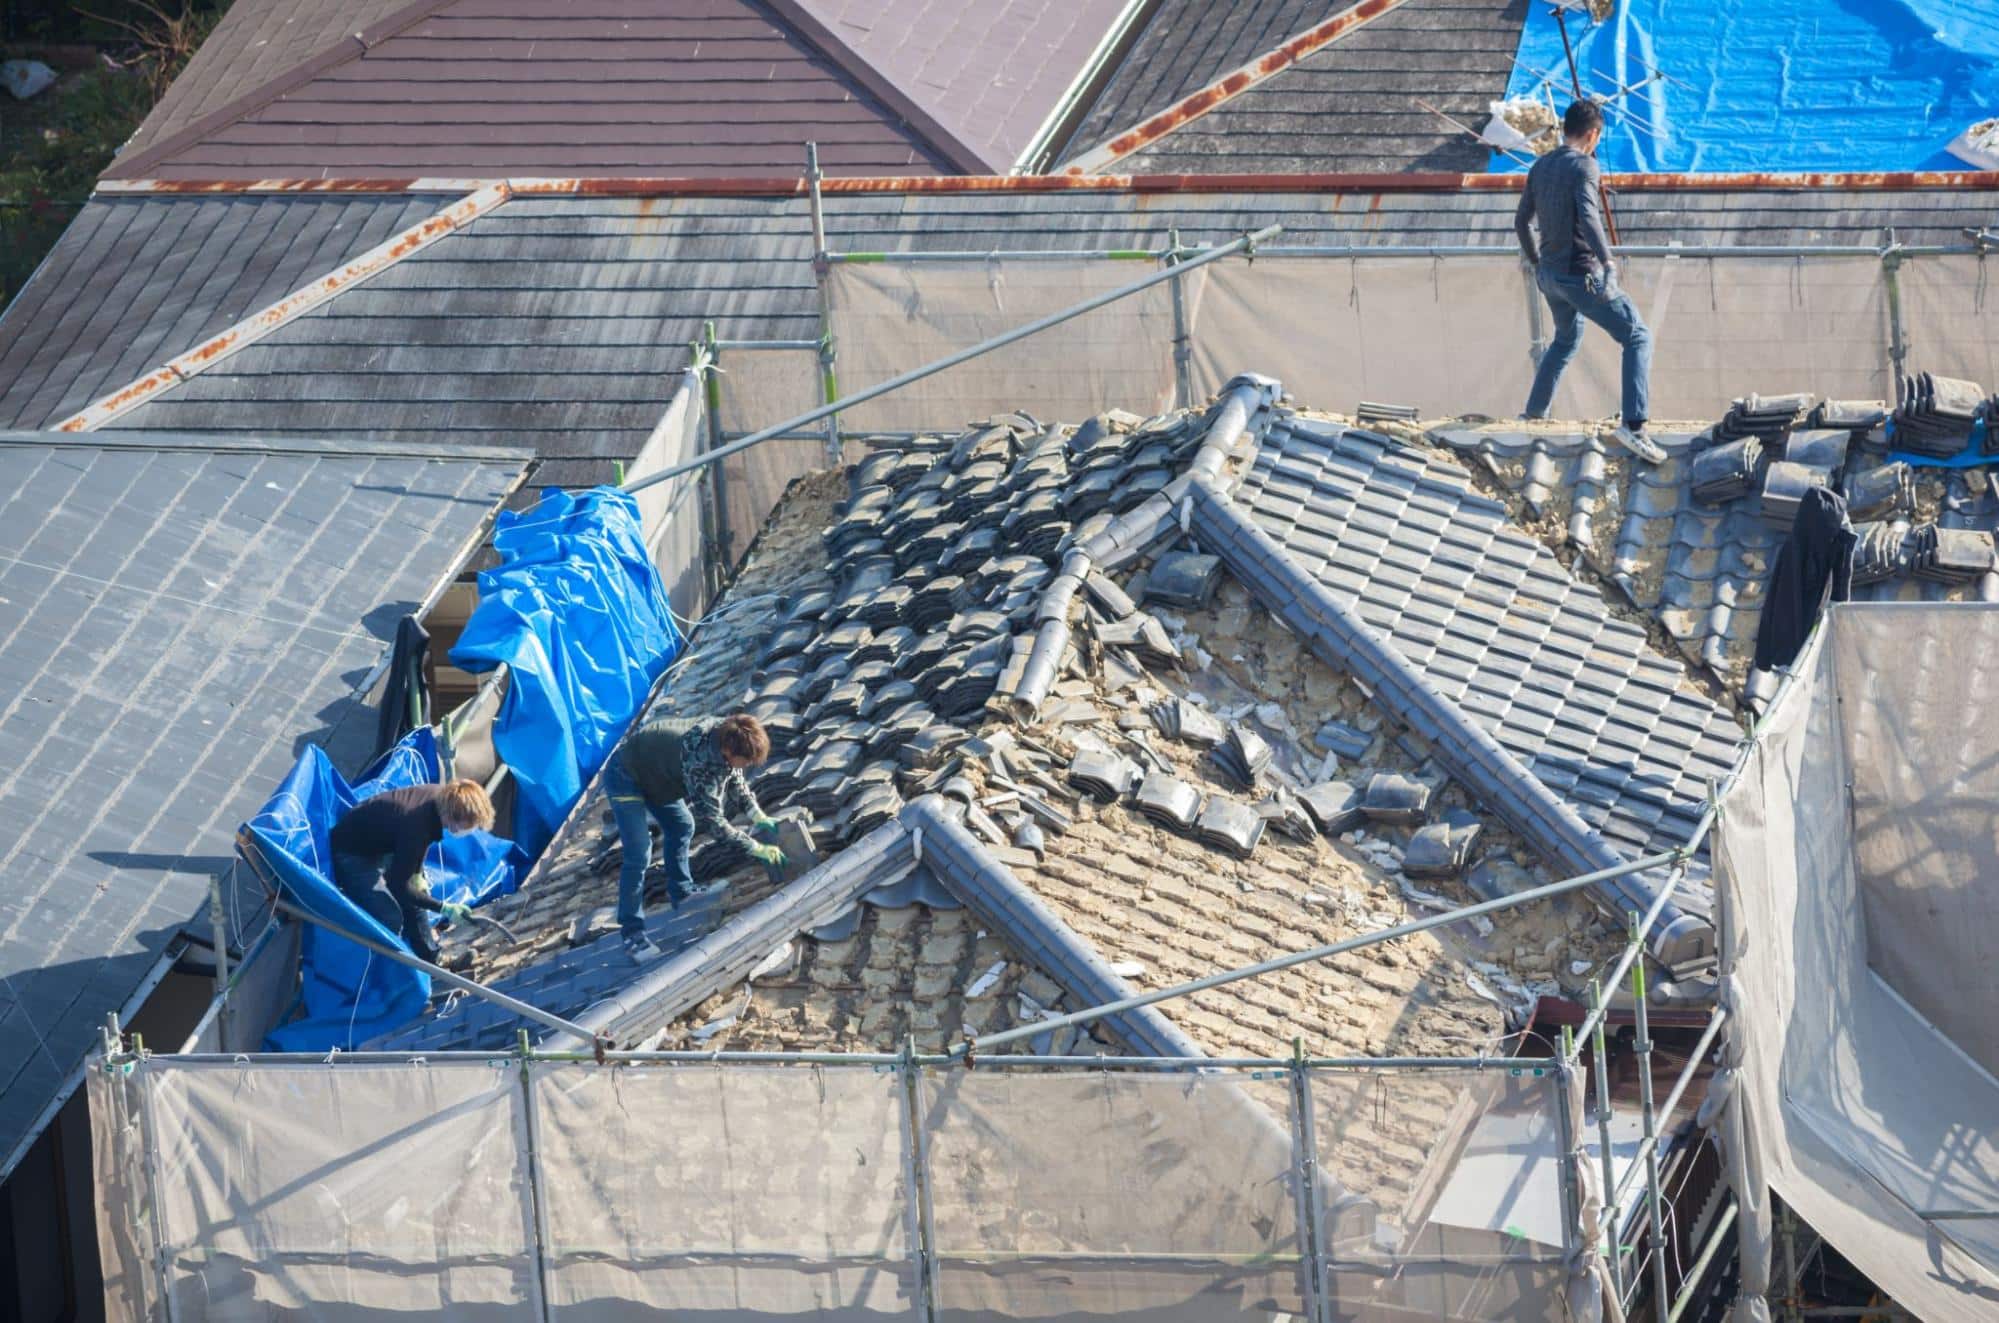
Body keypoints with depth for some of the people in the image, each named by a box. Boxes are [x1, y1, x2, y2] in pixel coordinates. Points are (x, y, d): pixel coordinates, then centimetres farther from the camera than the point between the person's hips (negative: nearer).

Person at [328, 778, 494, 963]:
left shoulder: (441, 797, -15)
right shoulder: (416, 823, -39)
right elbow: (399, 886, -28)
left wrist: (418, 875, 3)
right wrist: (443, 908, -23)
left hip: (380, 847, 9)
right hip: (351, 854, -9)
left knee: (414, 906, 12)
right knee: (390, 918, -17)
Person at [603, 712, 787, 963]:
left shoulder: (726, 737, -15)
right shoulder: (702, 762, -40)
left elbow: (736, 782, 4)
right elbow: (711, 819, -34)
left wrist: (759, 817, -8)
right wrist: (755, 849, -31)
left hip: (652, 771, 9)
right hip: (626, 777, -9)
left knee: (682, 827, 22)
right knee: (639, 855, -14)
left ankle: (680, 893, 42)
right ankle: (632, 933, -8)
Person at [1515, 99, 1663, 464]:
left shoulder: (1540, 167, 10)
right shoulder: (1583, 166, -13)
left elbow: (1522, 222, 19)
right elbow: (1587, 215, -28)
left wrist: (1536, 262, 33)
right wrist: (1607, 262, -35)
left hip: (1549, 274, 8)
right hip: (1581, 275, -8)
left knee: (1566, 339, 32)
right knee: (1638, 338, -5)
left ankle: (1533, 413, 39)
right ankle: (1632, 424, -21)